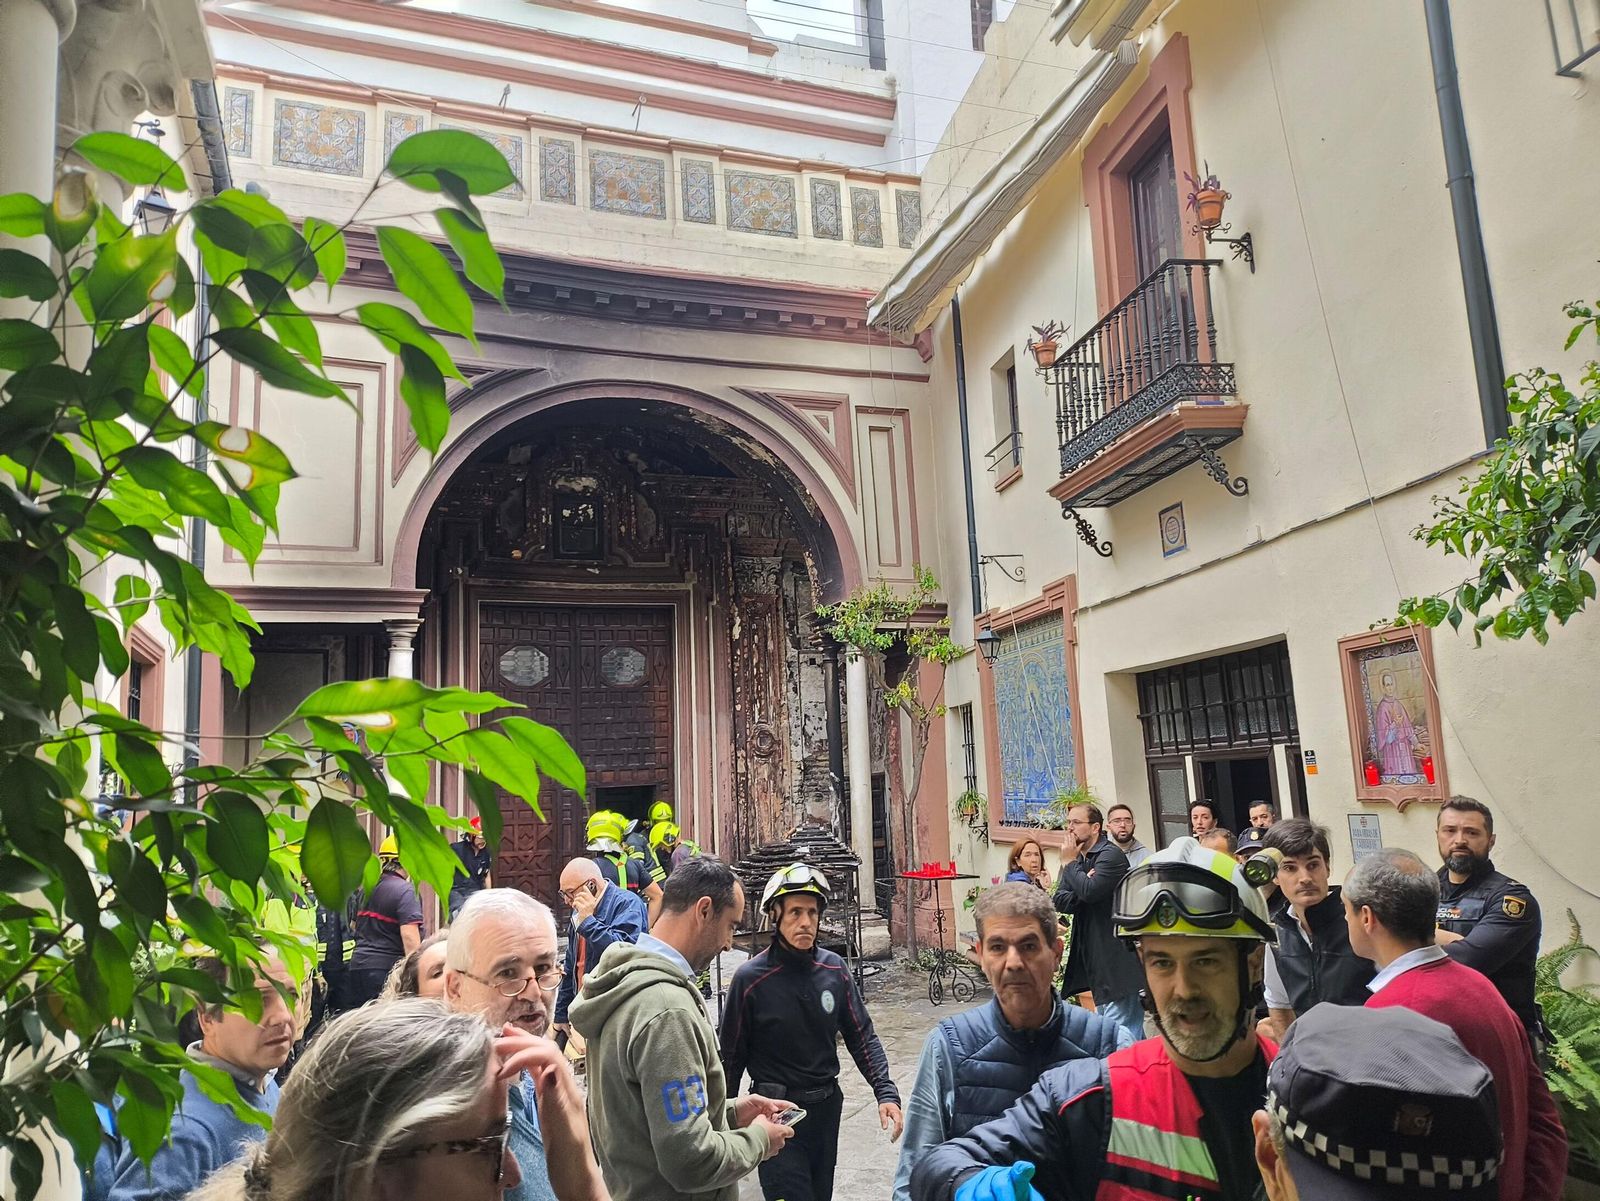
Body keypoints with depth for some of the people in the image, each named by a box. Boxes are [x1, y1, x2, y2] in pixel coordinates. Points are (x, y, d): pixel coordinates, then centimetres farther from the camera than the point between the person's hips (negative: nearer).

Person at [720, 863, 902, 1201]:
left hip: (826, 1109, 5)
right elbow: (731, 1056, -6)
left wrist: (886, 1093, -9)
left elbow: (861, 1036, 3)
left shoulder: (834, 968, -3)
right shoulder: (751, 978, -15)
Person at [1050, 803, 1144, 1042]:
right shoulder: (1078, 857, 14)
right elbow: (1060, 901, 5)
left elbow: (1089, 891, -25)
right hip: (1091, 954, 9)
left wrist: (1070, 863, -11)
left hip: (1116, 956, -9)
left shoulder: (1111, 855, -11)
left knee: (1120, 1026, -10)